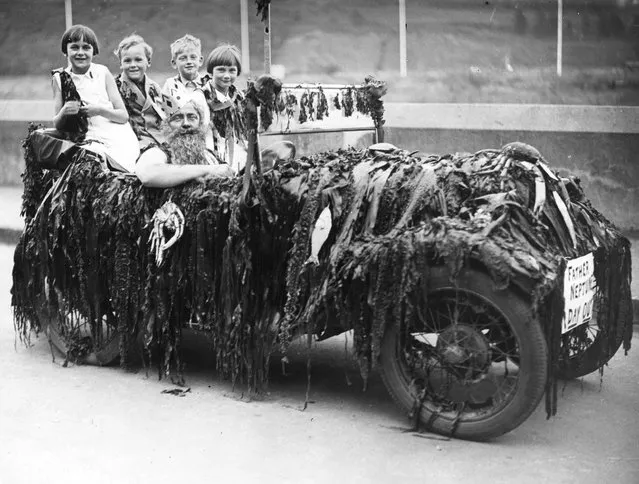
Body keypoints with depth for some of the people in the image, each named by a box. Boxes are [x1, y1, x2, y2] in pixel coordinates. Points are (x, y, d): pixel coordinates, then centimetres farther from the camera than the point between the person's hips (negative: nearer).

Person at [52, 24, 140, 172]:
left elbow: (124, 116, 3)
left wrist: (100, 110, -15)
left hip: (117, 139, 0)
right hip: (87, 142, 1)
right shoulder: (60, 78, 6)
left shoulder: (102, 73, 4)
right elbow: (57, 125, 7)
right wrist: (63, 113, -14)